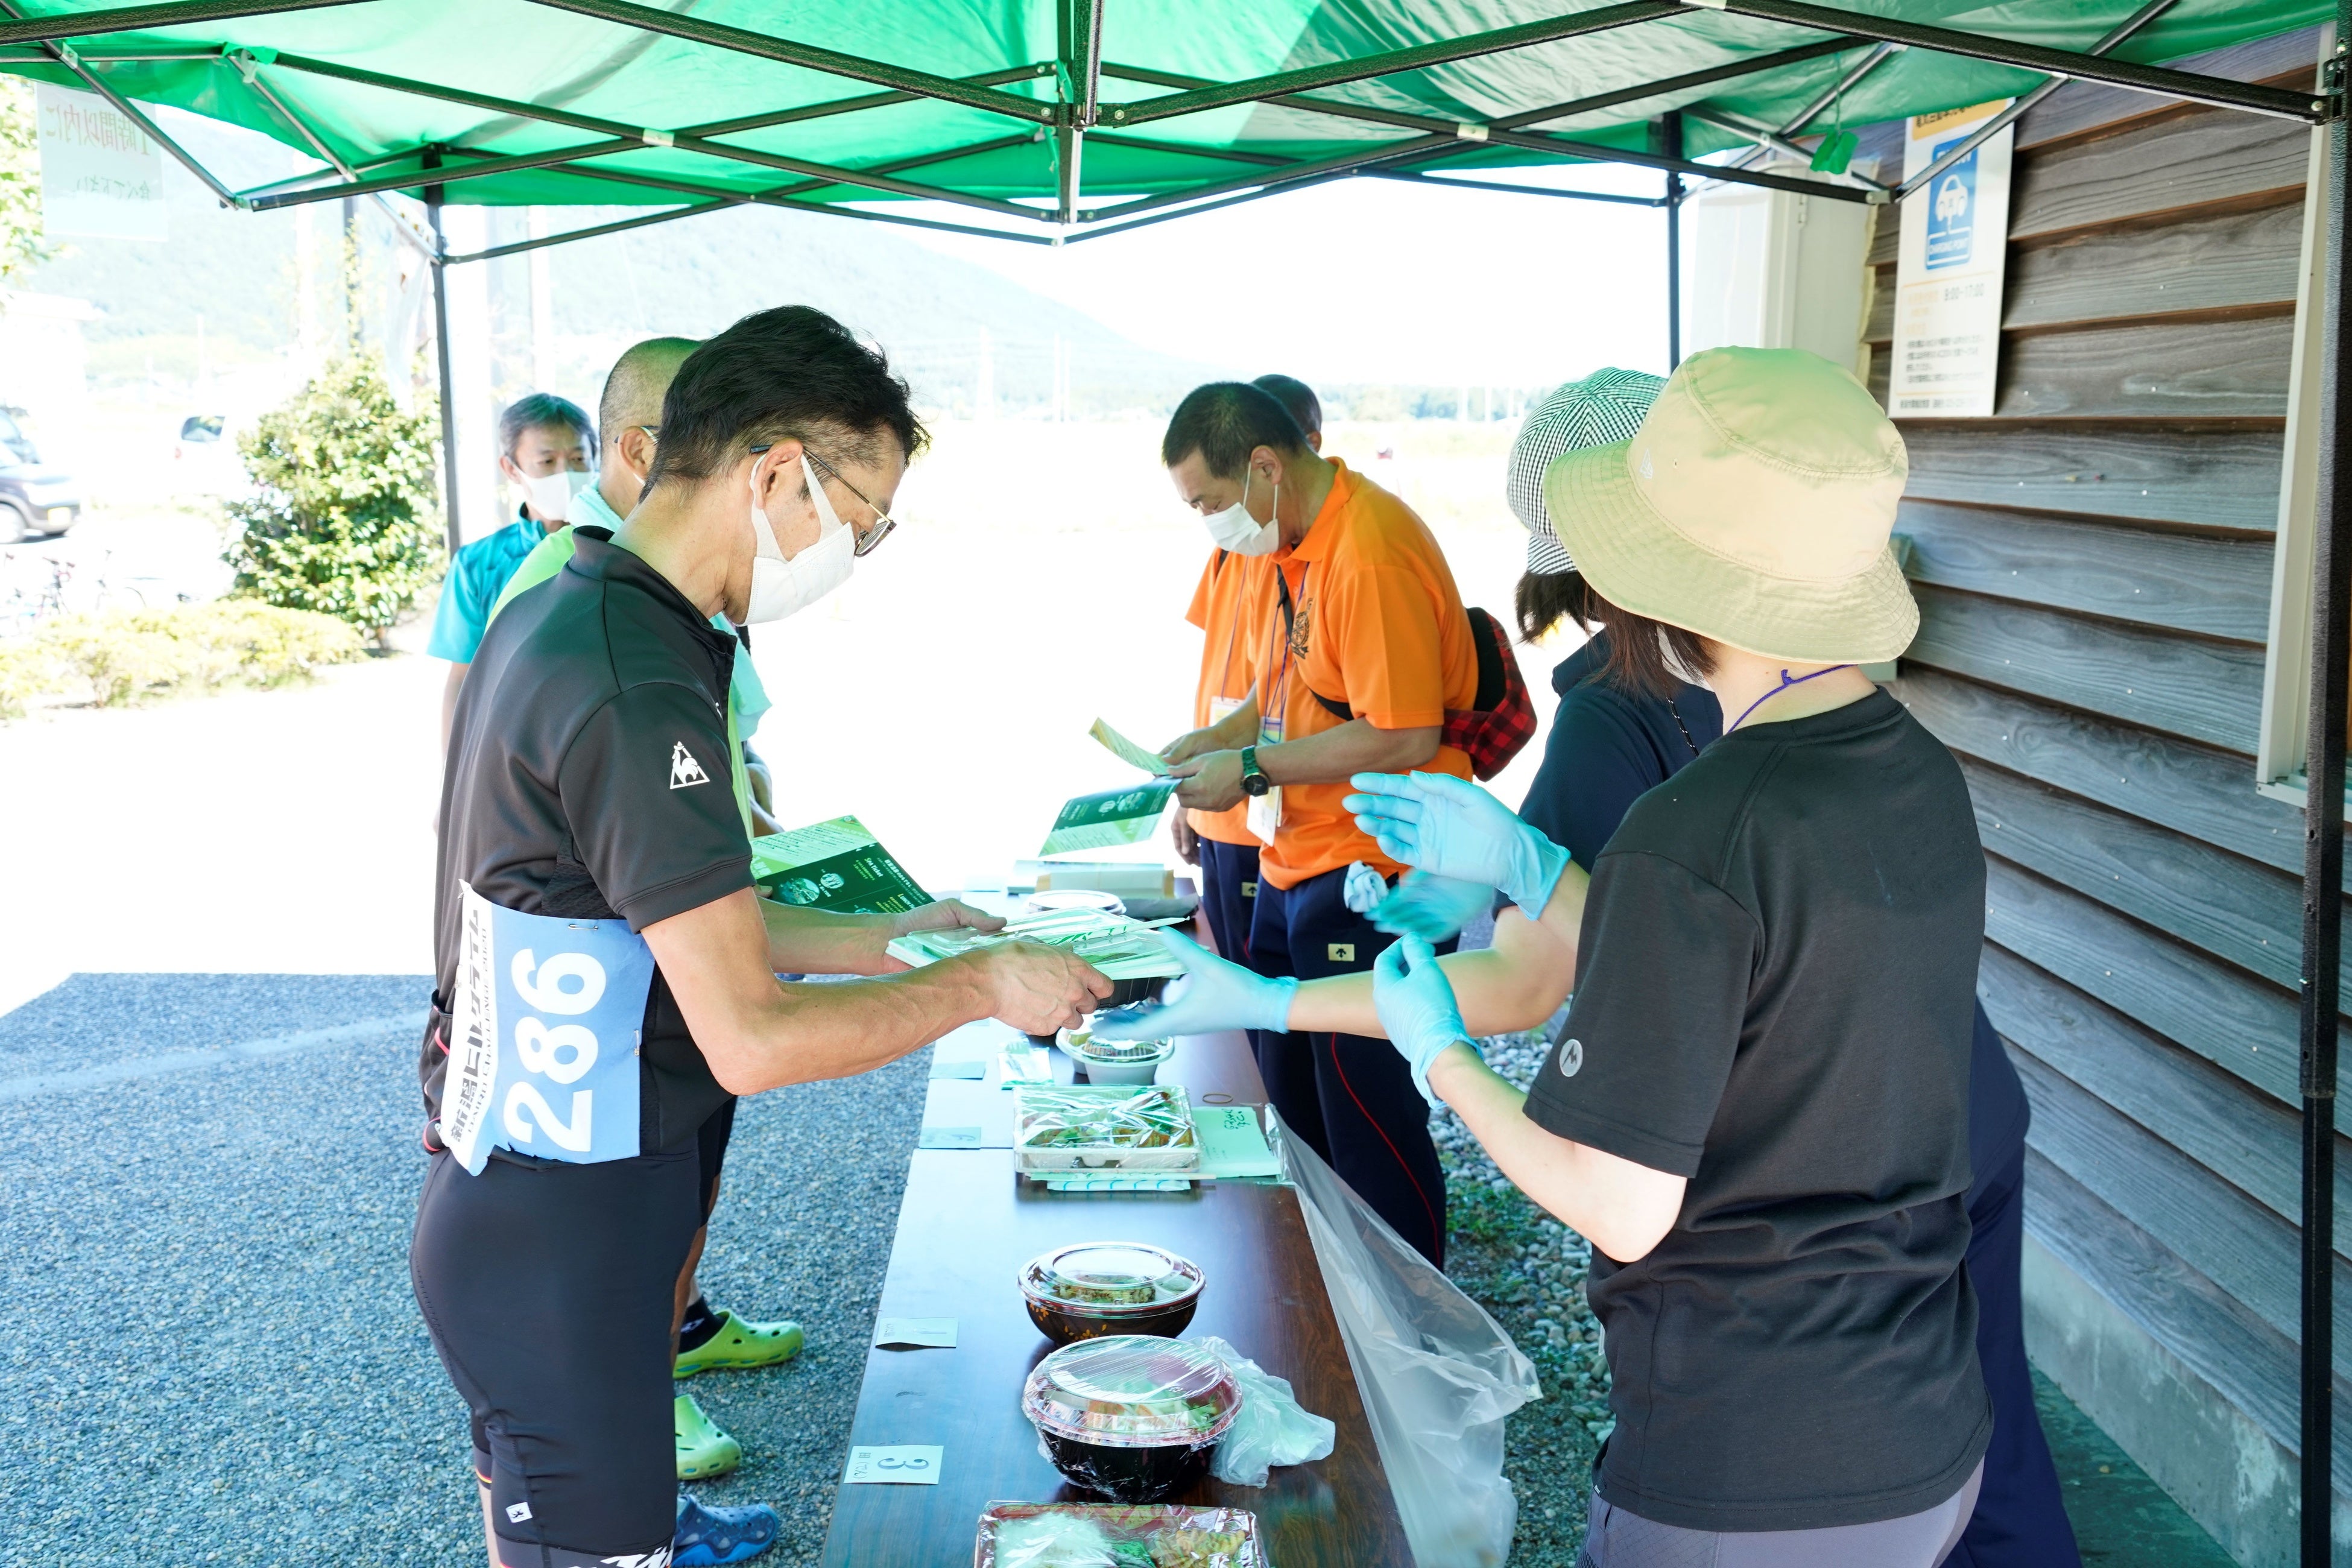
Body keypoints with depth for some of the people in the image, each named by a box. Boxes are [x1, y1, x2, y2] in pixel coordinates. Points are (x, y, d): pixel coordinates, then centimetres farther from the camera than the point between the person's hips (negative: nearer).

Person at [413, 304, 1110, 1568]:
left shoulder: (557, 608, 5)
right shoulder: (635, 684, -27)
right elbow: (755, 1042, -27)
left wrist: (885, 939, 11)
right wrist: (982, 986, -15)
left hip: (508, 1189, 10)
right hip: (560, 1236, -10)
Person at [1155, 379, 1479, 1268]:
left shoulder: (1371, 550, -20)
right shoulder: (1289, 545, 11)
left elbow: (1404, 736, -24)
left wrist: (1253, 769, -18)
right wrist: (1217, 741, 7)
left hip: (1370, 877, -10)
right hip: (1293, 864, 10)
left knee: (1366, 1105, -3)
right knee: (1294, 1095, 18)